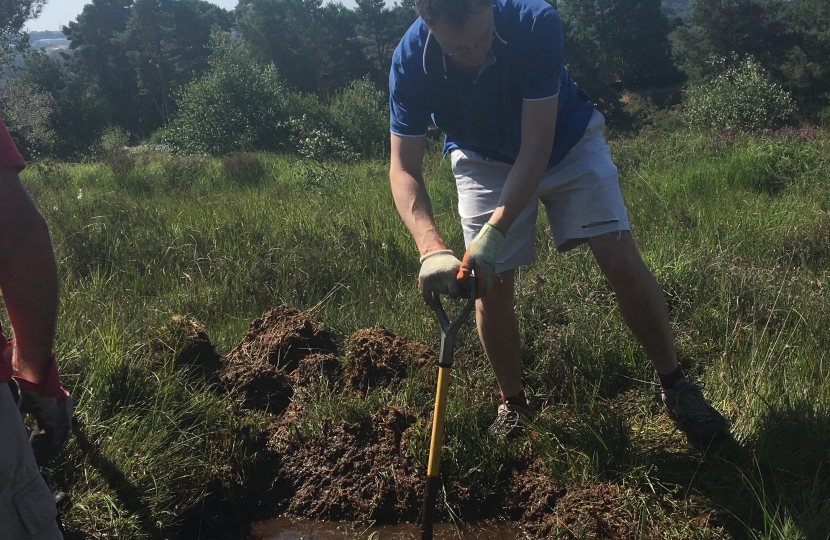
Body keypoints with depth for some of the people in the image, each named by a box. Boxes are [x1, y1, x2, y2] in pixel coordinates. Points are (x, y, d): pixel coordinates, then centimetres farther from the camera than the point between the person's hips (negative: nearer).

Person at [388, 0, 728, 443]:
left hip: (566, 141, -1)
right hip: (483, 162, 1)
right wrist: (431, 249, -44)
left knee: (622, 262, -11)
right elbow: (404, 170, -27)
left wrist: (495, 231, -44)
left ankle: (675, 386, 10)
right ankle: (512, 402, 18)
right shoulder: (411, 61, -28)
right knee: (490, 286, -6)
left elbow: (535, 148, -34)